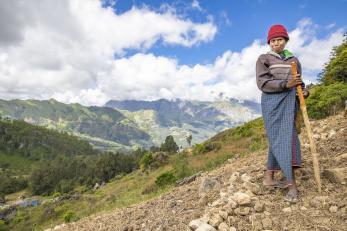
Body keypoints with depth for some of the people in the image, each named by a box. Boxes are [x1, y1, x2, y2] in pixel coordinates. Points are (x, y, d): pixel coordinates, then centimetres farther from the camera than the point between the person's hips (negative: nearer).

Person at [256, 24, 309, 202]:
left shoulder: (294, 60, 18)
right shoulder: (263, 59, 4)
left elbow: (298, 83, 22)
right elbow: (262, 83, -8)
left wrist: (303, 92, 0)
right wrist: (285, 84, -19)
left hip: (289, 102, 5)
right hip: (272, 102, -5)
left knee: (284, 138, 2)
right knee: (280, 139, -10)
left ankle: (269, 177, 13)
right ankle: (291, 184, -8)